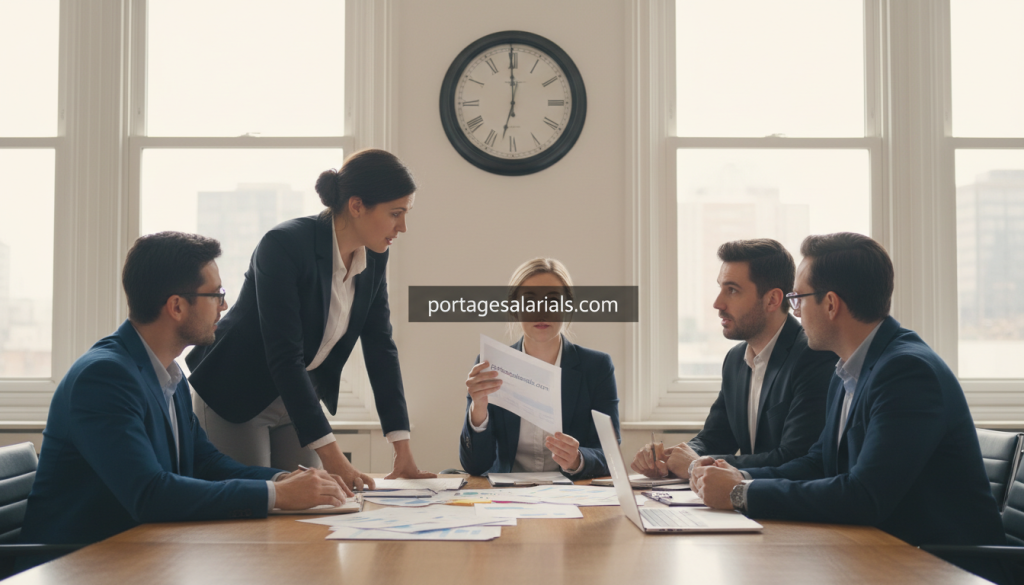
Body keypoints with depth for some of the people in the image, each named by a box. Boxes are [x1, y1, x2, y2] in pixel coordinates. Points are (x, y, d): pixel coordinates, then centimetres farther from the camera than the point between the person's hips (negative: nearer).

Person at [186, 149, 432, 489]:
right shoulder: (284, 245, -28)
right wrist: (331, 456, -36)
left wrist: (403, 449, -11)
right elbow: (284, 356, -32)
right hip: (235, 395, -6)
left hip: (297, 399, 7)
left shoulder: (374, 258, -6)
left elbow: (380, 347, -3)